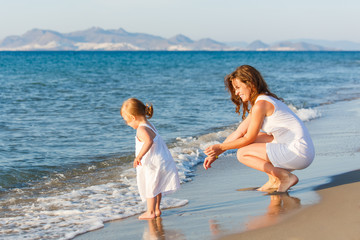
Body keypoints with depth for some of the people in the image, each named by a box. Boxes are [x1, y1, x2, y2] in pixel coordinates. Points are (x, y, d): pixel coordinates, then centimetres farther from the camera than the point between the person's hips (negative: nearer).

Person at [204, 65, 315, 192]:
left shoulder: (261, 104, -14)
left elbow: (249, 139, -8)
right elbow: (238, 133, 18)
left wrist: (220, 147, 0)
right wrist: (215, 154, 15)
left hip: (298, 152, -10)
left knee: (242, 154, -9)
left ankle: (286, 177, -8)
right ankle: (274, 181, 15)